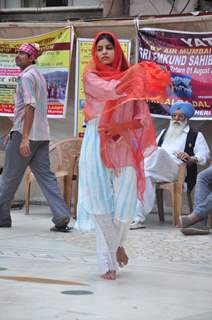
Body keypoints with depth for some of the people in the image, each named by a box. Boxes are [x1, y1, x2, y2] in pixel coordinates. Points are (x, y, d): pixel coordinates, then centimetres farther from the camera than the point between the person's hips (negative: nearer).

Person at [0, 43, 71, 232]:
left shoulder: (26, 77, -10)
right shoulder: (39, 76, 20)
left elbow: (30, 107, -20)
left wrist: (24, 137, -24)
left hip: (26, 133, -9)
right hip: (42, 135, 9)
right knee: (45, 175, 2)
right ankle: (61, 217, -8)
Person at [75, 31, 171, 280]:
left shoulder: (131, 79, 11)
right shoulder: (91, 76, 7)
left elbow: (143, 118, 4)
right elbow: (112, 90, -15)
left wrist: (121, 127, -12)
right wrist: (137, 70, -9)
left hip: (124, 146, 1)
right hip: (97, 145, -1)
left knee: (125, 202, -3)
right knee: (101, 203, -5)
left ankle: (117, 243, 28)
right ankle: (107, 261, 3)